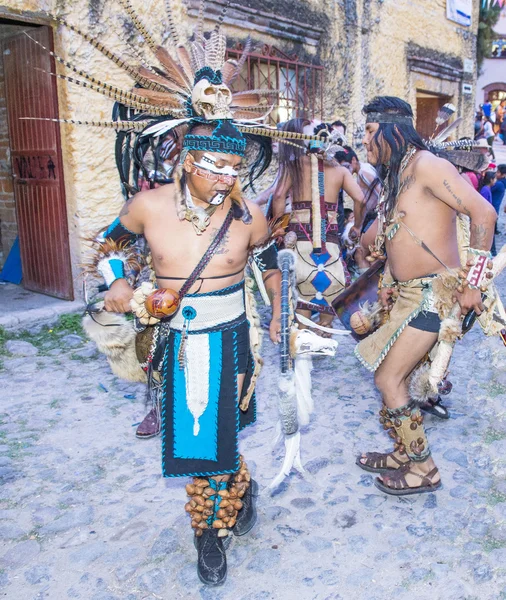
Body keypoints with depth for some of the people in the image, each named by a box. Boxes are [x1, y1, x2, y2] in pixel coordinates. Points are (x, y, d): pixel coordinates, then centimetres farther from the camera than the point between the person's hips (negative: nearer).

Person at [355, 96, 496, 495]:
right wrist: (389, 281, 9)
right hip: (407, 294, 9)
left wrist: (473, 284, -18)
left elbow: (484, 213, -20)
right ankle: (403, 454, 31)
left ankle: (423, 469, 12)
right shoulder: (394, 174, 14)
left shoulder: (425, 165, -14)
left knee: (388, 379, -5)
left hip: (434, 293, -9)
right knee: (395, 377, 14)